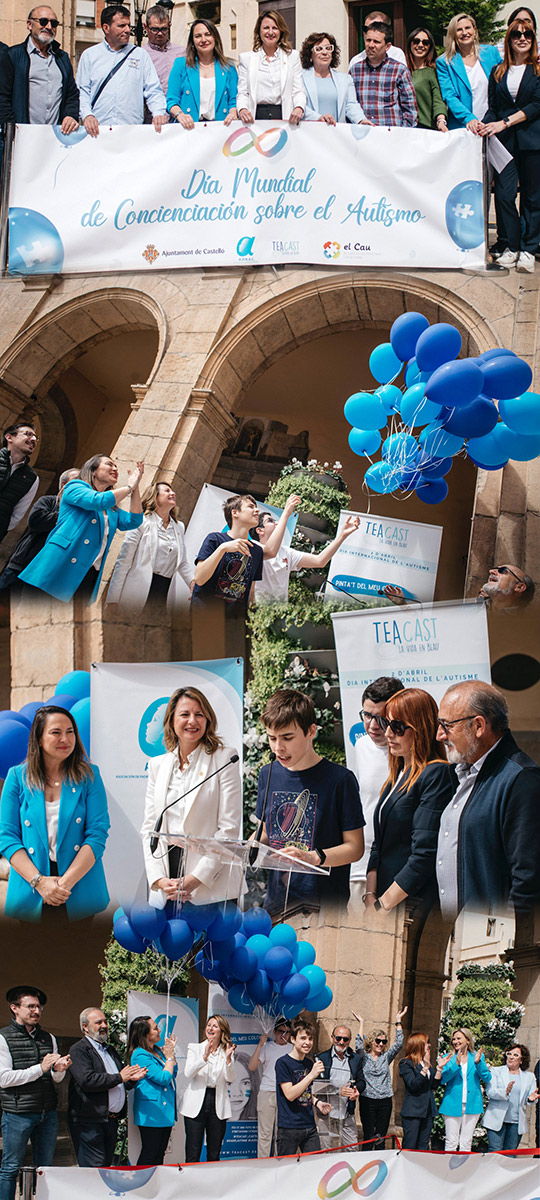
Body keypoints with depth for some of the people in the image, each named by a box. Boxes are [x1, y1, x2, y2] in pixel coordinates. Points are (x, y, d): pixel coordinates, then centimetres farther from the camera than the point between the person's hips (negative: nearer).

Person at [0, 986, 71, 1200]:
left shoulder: (48, 1038, 15)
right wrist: (40, 1068, -13)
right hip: (18, 1114, -5)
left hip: (48, 1113, 5)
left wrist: (59, 1069, -8)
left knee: (45, 1168, 8)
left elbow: (56, 1080, 16)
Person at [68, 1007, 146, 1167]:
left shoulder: (110, 1050, 21)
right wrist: (119, 1077, -16)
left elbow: (121, 1085, 24)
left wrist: (132, 1079, 0)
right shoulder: (78, 1050, -6)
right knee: (95, 1170, -11)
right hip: (90, 1122, -8)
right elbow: (87, 1080, -21)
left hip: (112, 1120, 8)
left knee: (106, 1166, 8)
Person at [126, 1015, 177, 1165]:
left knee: (160, 1153, 9)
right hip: (151, 1113, -9)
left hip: (164, 1112, 9)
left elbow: (173, 1073, 19)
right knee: (149, 1154, -7)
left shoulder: (157, 1050, 14)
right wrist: (169, 1057, -5)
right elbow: (163, 1078, -18)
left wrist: (171, 1051, 10)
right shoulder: (140, 1055, -15)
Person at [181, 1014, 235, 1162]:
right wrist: (204, 1057, -22)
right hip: (196, 1105, -2)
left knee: (214, 1155, 6)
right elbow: (188, 1073, -10)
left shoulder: (227, 1052, 9)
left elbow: (229, 1079, -1)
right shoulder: (195, 1048, 6)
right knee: (193, 1156, -4)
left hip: (218, 1105, 2)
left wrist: (228, 1058, -15)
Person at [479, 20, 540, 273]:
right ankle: (512, 246, 6)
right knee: (503, 193, -6)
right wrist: (486, 124, -8)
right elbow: (492, 108, 14)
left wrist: (505, 123, -14)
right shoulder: (497, 72, 13)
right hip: (505, 141, 2)